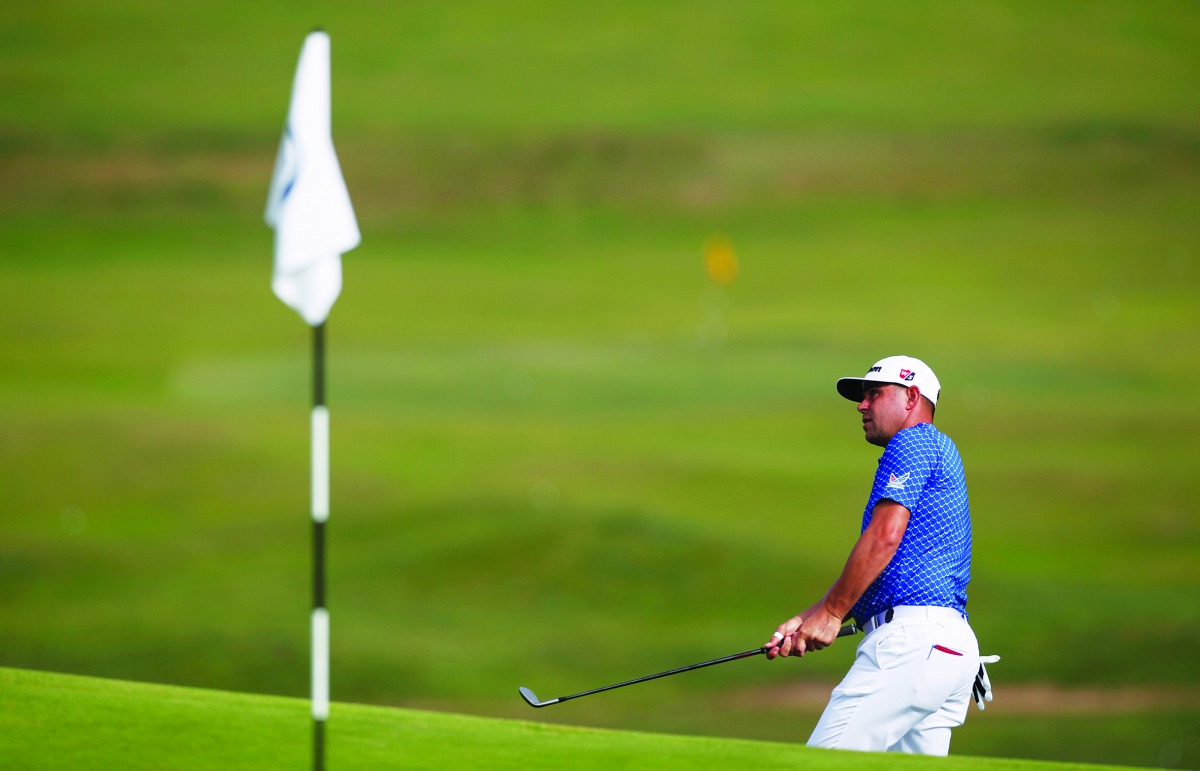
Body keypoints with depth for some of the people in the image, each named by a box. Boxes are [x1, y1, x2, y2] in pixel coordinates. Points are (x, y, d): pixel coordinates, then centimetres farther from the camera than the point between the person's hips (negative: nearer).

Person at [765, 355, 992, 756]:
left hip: (913, 638, -10)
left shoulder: (912, 443, 0)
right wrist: (805, 621, 17)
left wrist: (831, 612, -7)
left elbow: (884, 538, -13)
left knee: (826, 763, -14)